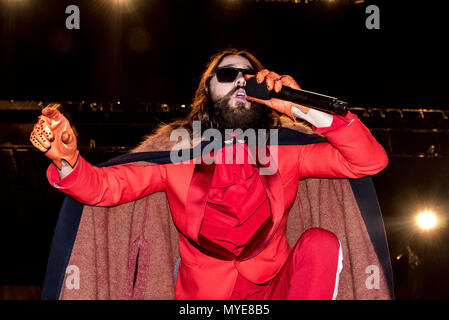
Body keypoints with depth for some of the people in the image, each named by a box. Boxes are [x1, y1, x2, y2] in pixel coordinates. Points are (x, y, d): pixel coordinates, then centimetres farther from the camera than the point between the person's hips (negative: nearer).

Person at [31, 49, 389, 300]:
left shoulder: (285, 153, 3)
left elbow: (370, 161, -4)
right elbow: (104, 186, -4)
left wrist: (304, 110, -16)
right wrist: (68, 160, -27)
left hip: (275, 289, 1)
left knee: (321, 241, -23)